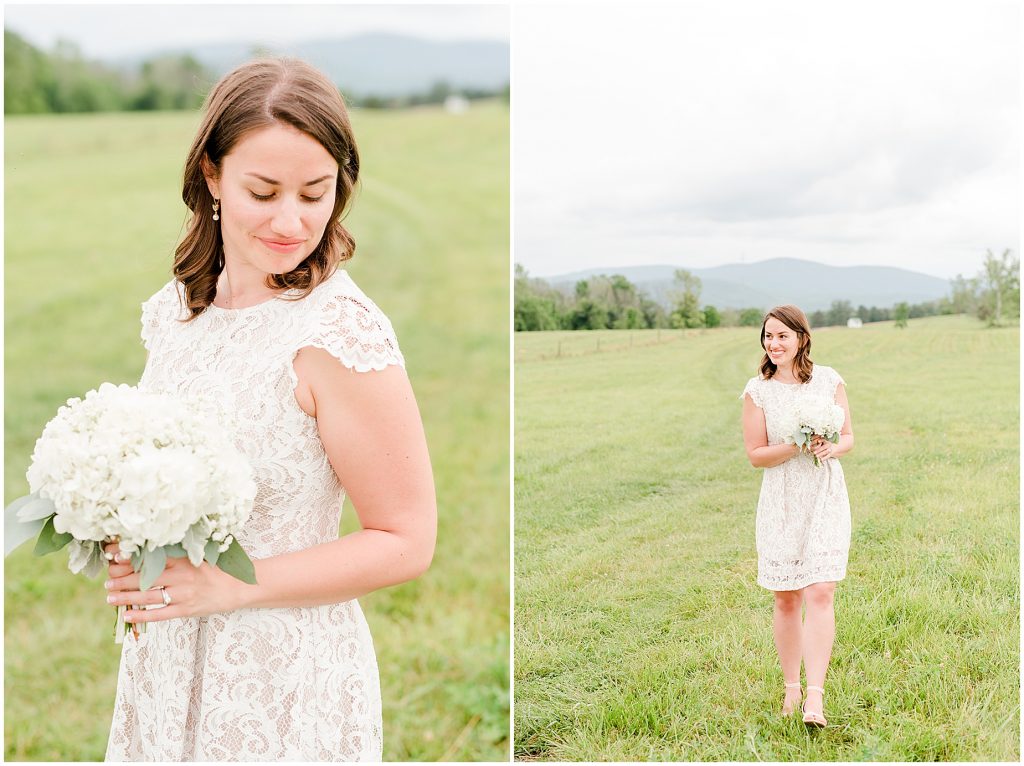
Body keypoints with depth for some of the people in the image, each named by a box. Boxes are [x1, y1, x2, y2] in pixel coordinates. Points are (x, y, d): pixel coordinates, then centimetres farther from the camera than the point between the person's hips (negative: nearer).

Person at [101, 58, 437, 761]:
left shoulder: (339, 332, -20)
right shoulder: (174, 310, 1)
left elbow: (406, 542, -17)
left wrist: (227, 585, -21)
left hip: (285, 686, -6)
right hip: (163, 663, 6)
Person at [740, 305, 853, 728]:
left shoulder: (829, 380, 2)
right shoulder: (757, 390, -2)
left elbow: (849, 437, 7)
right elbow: (755, 454, -2)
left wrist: (831, 448, -15)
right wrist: (796, 447, -18)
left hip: (826, 499, 0)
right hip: (781, 503, 0)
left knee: (820, 594, -11)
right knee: (786, 600, 7)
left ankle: (815, 697, -10)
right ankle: (791, 686, 24)